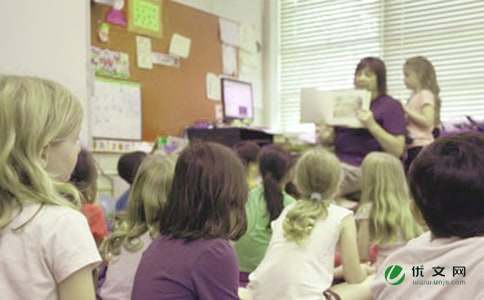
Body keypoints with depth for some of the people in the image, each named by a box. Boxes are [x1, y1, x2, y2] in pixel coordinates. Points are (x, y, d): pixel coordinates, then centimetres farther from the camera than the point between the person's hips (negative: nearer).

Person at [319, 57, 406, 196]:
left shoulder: (391, 105, 2)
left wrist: (372, 125, -20)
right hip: (337, 163, 6)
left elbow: (398, 150, -8)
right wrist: (325, 138, -2)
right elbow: (331, 140, 23)